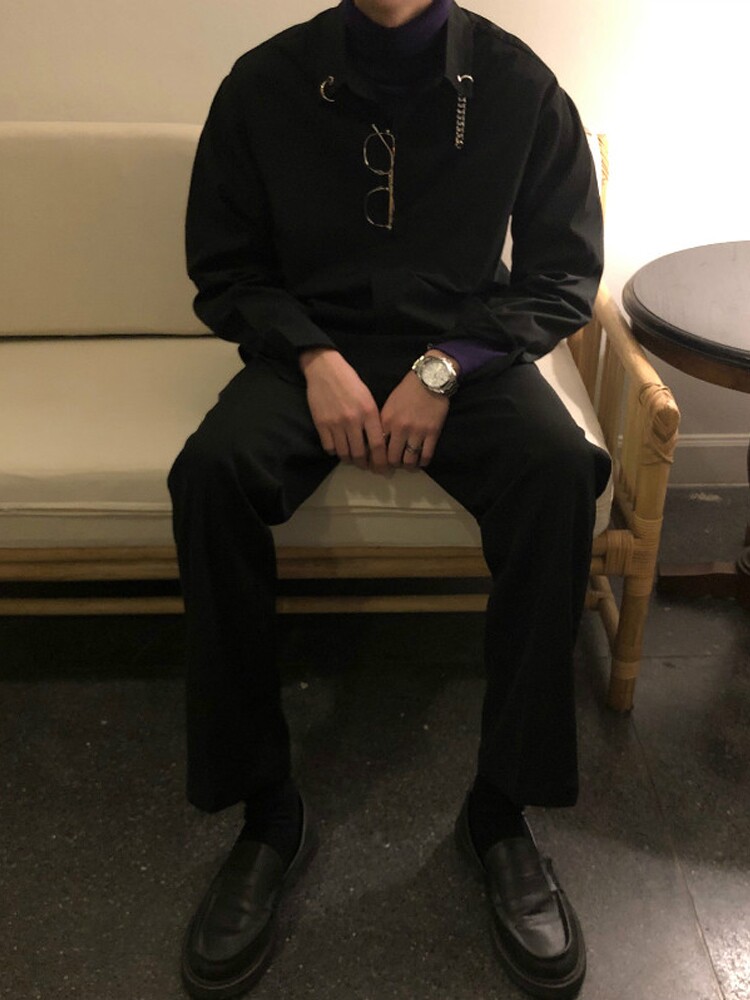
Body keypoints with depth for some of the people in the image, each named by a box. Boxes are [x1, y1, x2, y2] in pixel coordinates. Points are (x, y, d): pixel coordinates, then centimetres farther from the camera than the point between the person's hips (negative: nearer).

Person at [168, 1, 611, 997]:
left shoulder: (518, 84, -2)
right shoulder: (267, 82, 0)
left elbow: (563, 275, 1)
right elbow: (224, 267, 5)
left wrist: (446, 366, -15)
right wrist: (313, 356, -14)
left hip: (465, 347, 0)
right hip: (312, 345, 1)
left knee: (557, 468, -32)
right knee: (211, 472, -30)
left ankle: (502, 809, -17)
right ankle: (266, 812, -17)